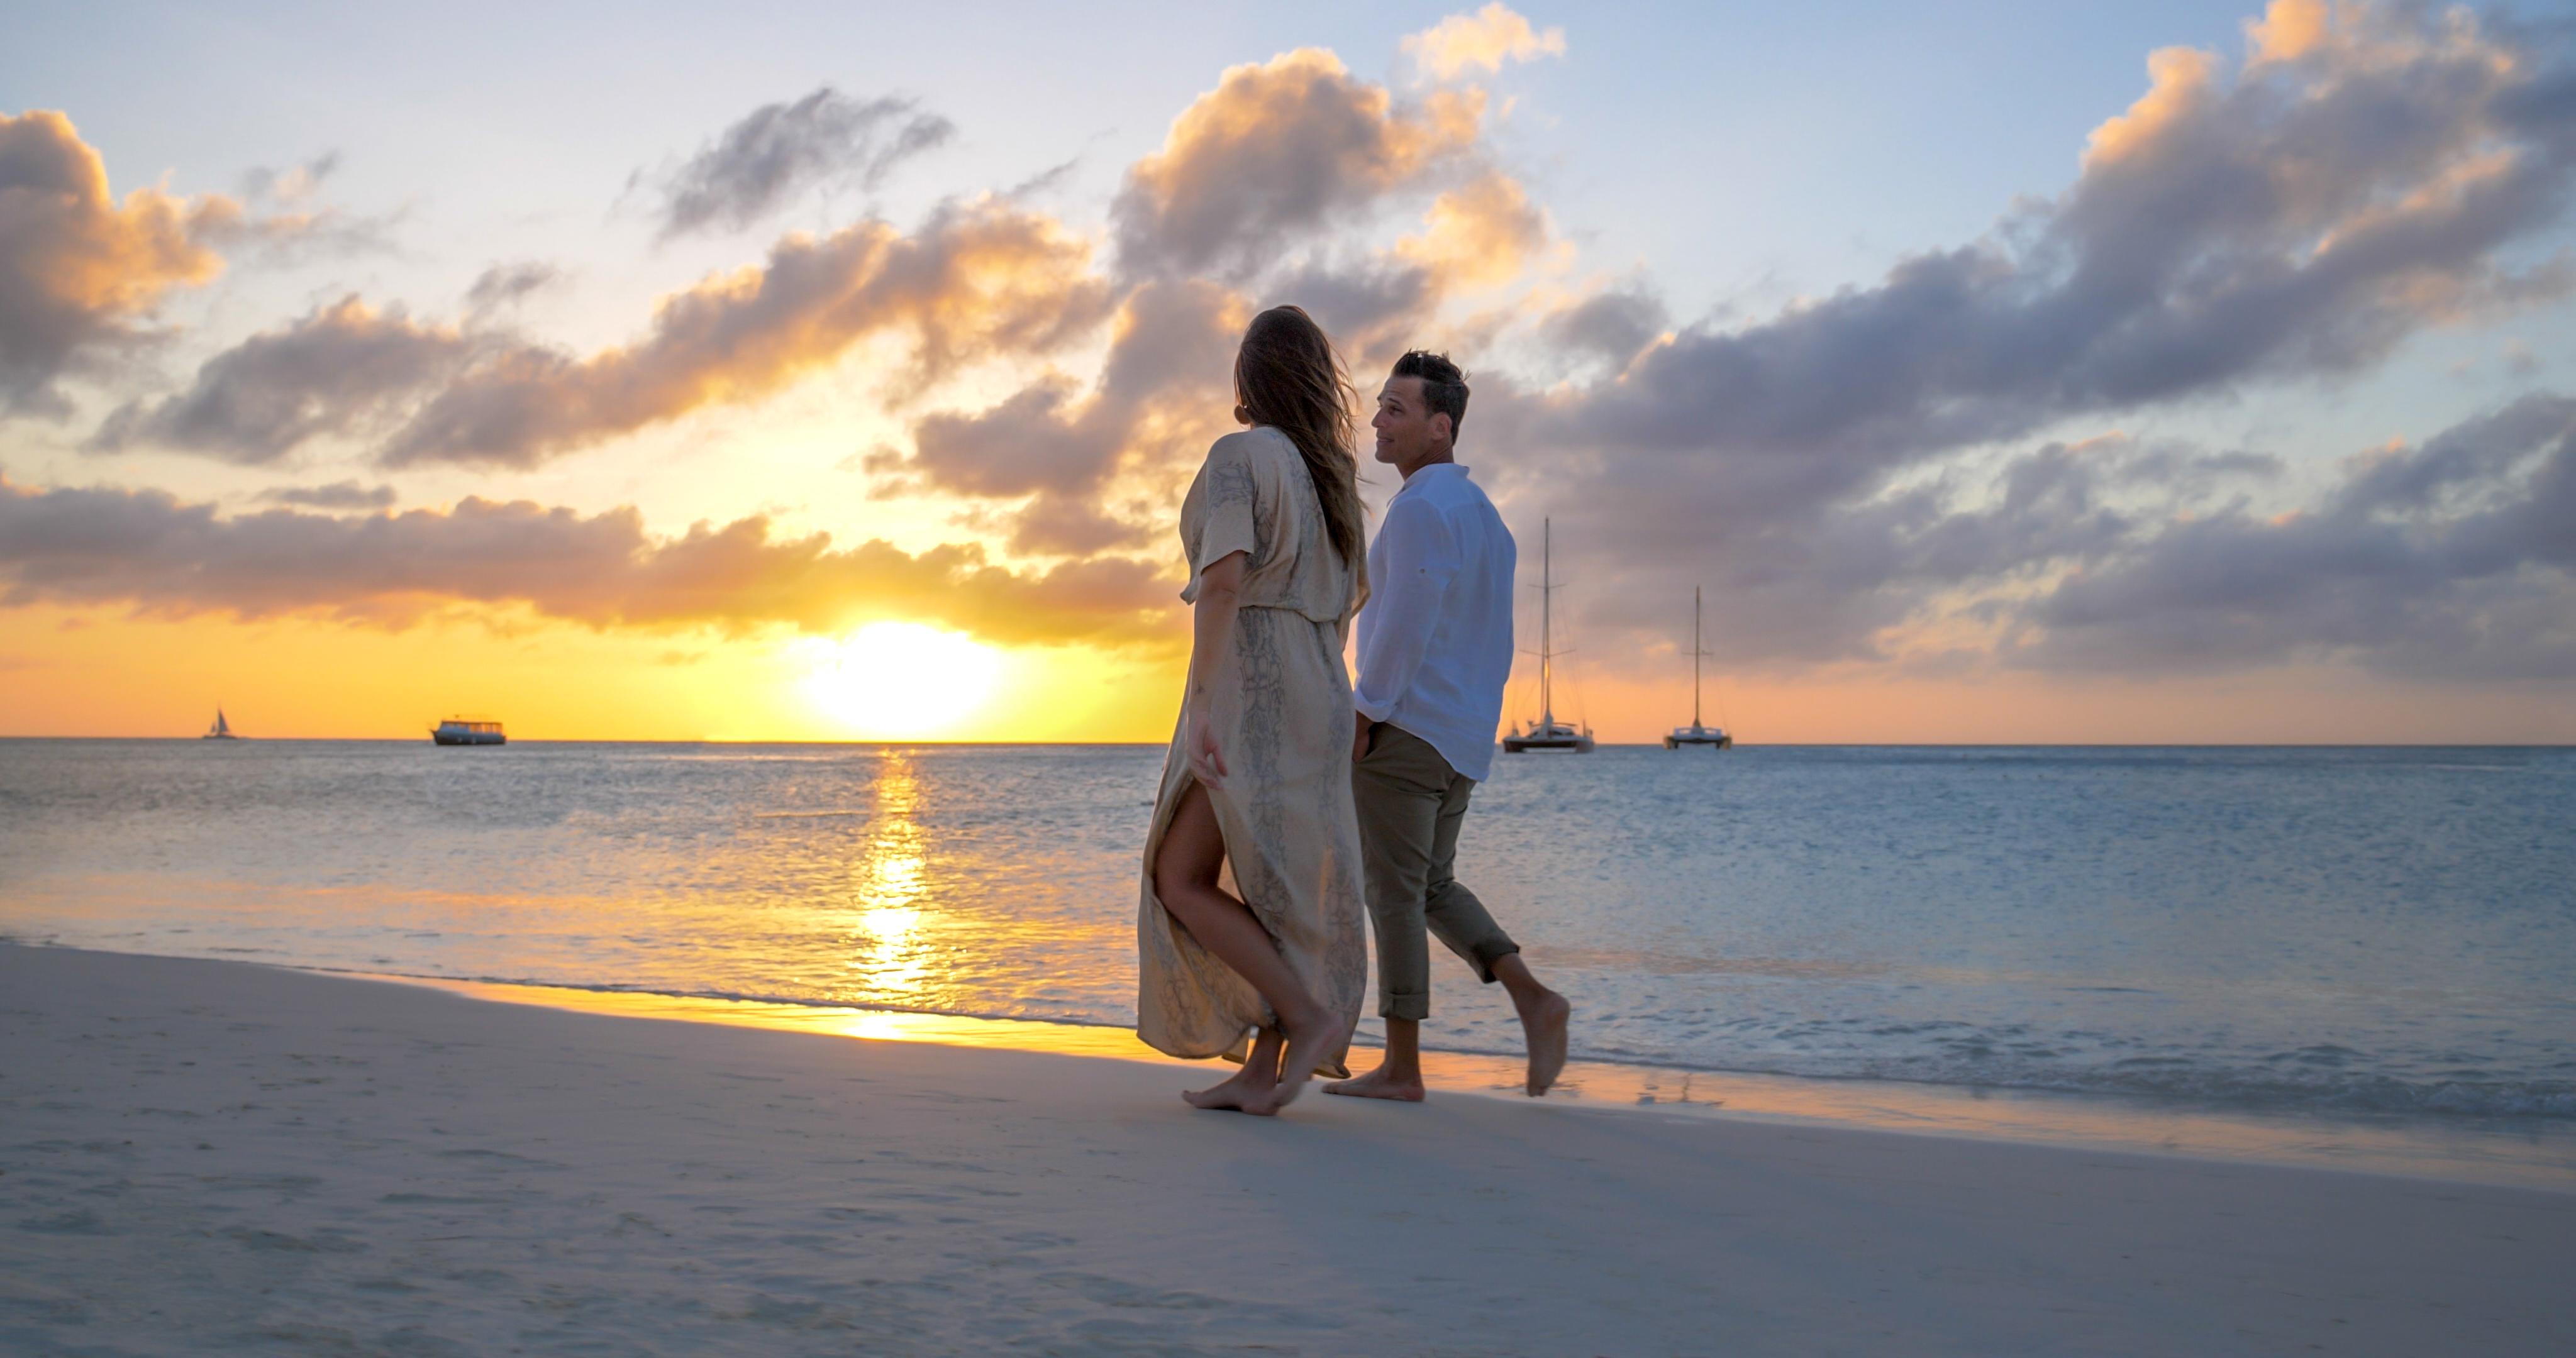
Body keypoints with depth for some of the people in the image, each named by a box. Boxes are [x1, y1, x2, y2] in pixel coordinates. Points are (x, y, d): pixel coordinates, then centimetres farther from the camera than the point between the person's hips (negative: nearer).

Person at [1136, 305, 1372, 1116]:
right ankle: (1261, 1073, 7)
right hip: (1315, 694, 8)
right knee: (1275, 888, 7)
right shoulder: (1329, 474, 16)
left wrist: (1202, 706, -24)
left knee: (1182, 882, -4)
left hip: (1252, 691, -8)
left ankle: (1312, 1017, -11)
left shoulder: (1240, 456, -9)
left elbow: (1224, 578, -21)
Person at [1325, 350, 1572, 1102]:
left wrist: (1361, 716, -15)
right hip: (1461, 738, 9)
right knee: (1433, 888, 16)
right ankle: (1532, 999, 0)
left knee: (1394, 893, -2)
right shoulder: (1484, 515, 17)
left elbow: (1407, 624, -21)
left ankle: (1401, 1067, 3)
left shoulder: (1419, 508, -13)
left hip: (1402, 730, -9)